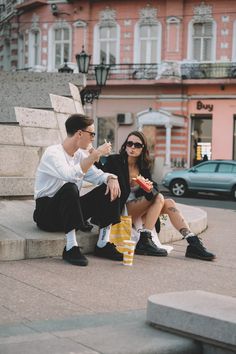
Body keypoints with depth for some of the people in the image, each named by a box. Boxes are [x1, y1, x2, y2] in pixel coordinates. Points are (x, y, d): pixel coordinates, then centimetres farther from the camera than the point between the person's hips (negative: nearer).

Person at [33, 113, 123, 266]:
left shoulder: (80, 154, 7)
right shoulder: (53, 153, -17)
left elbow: (97, 175, 9)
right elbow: (71, 175, -35)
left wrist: (111, 178, -14)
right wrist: (95, 155, -31)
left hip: (71, 210, 8)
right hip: (47, 213, -8)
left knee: (110, 189, -6)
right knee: (70, 188, -37)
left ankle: (103, 244, -7)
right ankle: (71, 248, -33)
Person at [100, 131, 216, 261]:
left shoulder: (143, 166, 13)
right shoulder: (114, 161, -2)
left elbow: (155, 187, 0)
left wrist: (150, 188, -22)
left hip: (138, 208, 6)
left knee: (169, 203, -11)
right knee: (159, 198, -20)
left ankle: (193, 243, -17)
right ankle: (144, 242, -27)